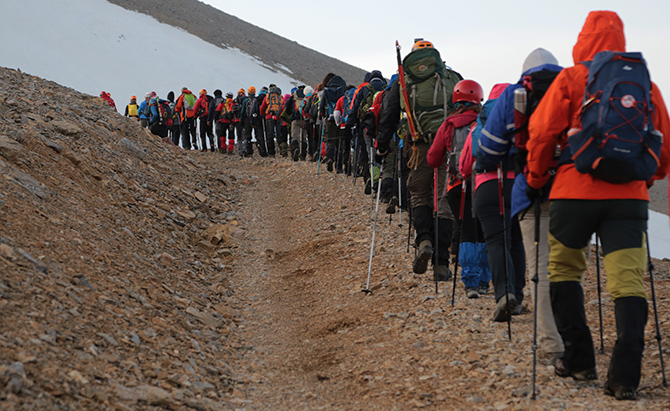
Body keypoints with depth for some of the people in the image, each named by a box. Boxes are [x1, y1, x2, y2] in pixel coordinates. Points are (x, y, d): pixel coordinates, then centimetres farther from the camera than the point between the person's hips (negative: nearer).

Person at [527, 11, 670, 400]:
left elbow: (541, 132, -2)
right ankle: (626, 376, -13)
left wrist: (536, 179, 12)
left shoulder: (571, 79, 2)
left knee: (564, 270, 17)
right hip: (630, 195, 2)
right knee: (629, 281, -3)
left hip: (576, 192, -2)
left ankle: (579, 360, 15)